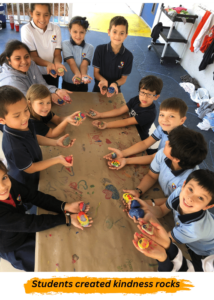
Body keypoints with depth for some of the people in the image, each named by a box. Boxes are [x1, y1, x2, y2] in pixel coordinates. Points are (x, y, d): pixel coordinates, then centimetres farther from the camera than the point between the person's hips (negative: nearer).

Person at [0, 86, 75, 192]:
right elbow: (30, 169, -26)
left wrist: (56, 142, -9)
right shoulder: (14, 147, -43)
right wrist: (57, 159, -24)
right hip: (24, 184, -6)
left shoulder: (25, 123, -21)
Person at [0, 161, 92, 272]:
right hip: (13, 249, -5)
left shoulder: (9, 182, -22)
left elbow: (35, 196, -16)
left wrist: (65, 206, -26)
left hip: (24, 231, 5)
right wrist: (67, 219, -32)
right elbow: (31, 223, -35)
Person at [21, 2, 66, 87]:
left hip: (53, 74, 3)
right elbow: (33, 56, -15)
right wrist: (48, 64, -35)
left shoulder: (56, 28, -3)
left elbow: (57, 54, -7)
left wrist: (57, 63, -30)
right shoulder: (26, 29, -13)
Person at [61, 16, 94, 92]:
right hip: (67, 83, -1)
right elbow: (71, 62, -19)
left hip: (82, 85, 1)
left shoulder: (89, 47, -2)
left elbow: (84, 64, -16)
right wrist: (77, 74, -40)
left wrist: (83, 75, -39)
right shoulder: (65, 44, -6)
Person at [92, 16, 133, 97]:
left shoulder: (128, 56, -14)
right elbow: (96, 72, -10)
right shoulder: (100, 49, -14)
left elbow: (124, 78, -8)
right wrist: (103, 80, -32)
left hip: (115, 90, 0)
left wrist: (115, 84, -30)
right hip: (99, 89, 0)